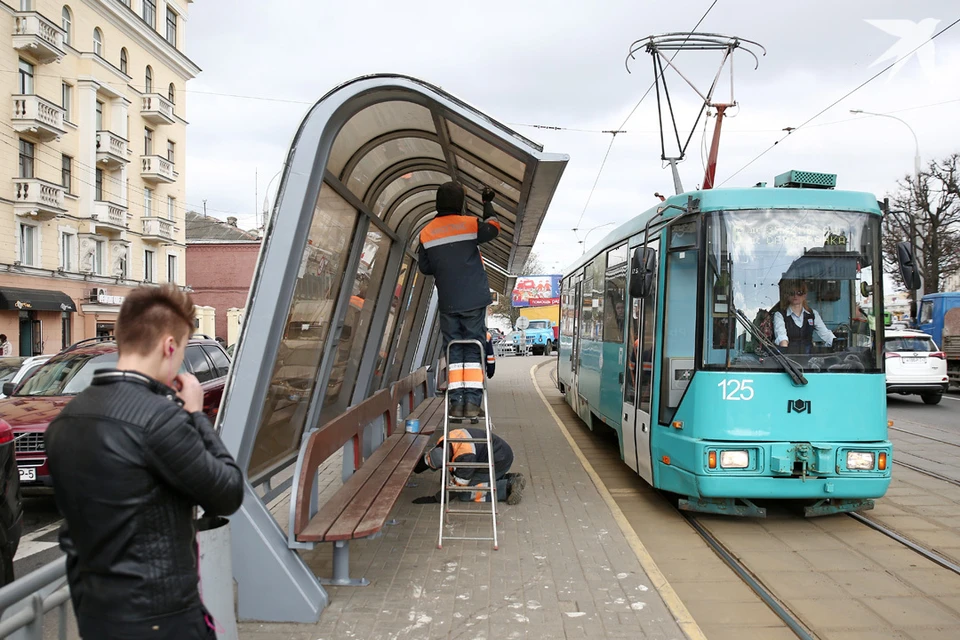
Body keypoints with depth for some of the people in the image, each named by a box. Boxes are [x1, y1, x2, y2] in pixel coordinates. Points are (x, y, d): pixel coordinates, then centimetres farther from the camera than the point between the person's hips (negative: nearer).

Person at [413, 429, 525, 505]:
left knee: (465, 494, -12)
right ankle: (510, 478, 12)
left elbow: (459, 484, -22)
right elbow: (427, 457, 12)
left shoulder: (466, 455, -32)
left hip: (501, 459, -9)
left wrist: (434, 499, -16)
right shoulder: (443, 442, -8)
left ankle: (508, 487, -12)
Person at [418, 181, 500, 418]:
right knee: (474, 349, 2)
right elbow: (493, 228, 15)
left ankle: (456, 403, 0)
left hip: (447, 302, 2)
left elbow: (424, 267, 9)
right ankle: (472, 401, -4)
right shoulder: (471, 225, -4)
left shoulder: (426, 233, 2)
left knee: (453, 350, 7)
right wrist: (487, 204, 29)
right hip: (474, 300, -2)